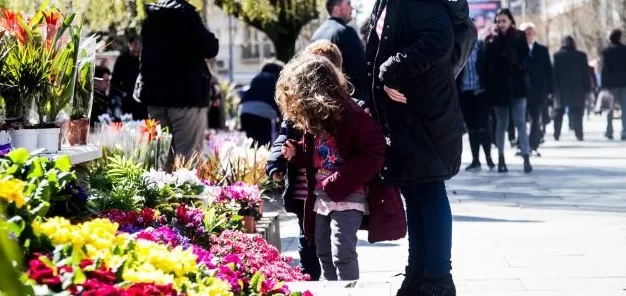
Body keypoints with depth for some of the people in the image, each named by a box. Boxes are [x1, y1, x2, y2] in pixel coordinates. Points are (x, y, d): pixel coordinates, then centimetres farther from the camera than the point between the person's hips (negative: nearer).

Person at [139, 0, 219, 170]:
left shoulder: (151, 17, 12)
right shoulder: (185, 14, -11)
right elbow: (211, 49, -9)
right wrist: (211, 39, 9)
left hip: (155, 96, 7)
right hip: (186, 96, -7)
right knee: (187, 159, -7)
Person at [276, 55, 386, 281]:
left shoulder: (353, 117, -18)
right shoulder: (312, 119, 8)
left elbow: (373, 156, -21)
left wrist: (336, 184, -23)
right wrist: (295, 153, 0)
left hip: (347, 196, -9)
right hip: (320, 197, 9)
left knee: (342, 253, -13)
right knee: (324, 252, 16)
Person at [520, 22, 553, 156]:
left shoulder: (542, 50, 8)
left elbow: (548, 71, 7)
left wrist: (549, 89, 0)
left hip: (538, 91, 2)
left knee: (536, 119, 3)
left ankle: (533, 146, 8)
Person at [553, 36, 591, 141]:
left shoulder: (557, 56, -3)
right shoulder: (581, 56, -1)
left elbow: (554, 72, -4)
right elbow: (586, 73, 1)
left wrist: (554, 87, -2)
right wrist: (587, 88, 4)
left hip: (561, 89, 0)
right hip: (577, 89, 0)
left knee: (559, 111, 10)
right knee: (577, 112, 3)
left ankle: (556, 134, 6)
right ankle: (579, 134, -5)